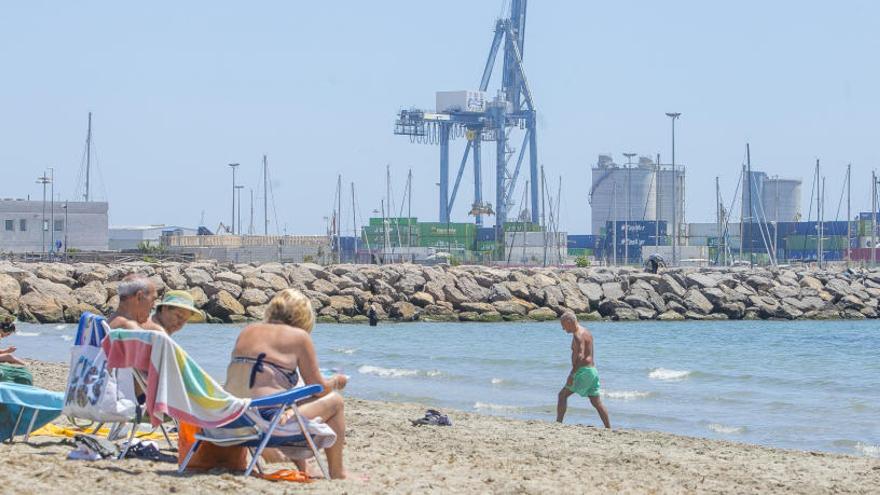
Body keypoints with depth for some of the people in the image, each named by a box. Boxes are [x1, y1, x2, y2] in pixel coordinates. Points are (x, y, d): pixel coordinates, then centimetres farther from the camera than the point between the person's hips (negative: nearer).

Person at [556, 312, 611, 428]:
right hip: (593, 370, 10)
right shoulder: (586, 332, 17)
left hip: (584, 371, -10)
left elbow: (580, 356, -26)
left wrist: (572, 374, -29)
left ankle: (558, 423, -10)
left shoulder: (578, 335, -14)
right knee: (596, 402, 11)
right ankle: (609, 429, 10)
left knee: (563, 394, -5)